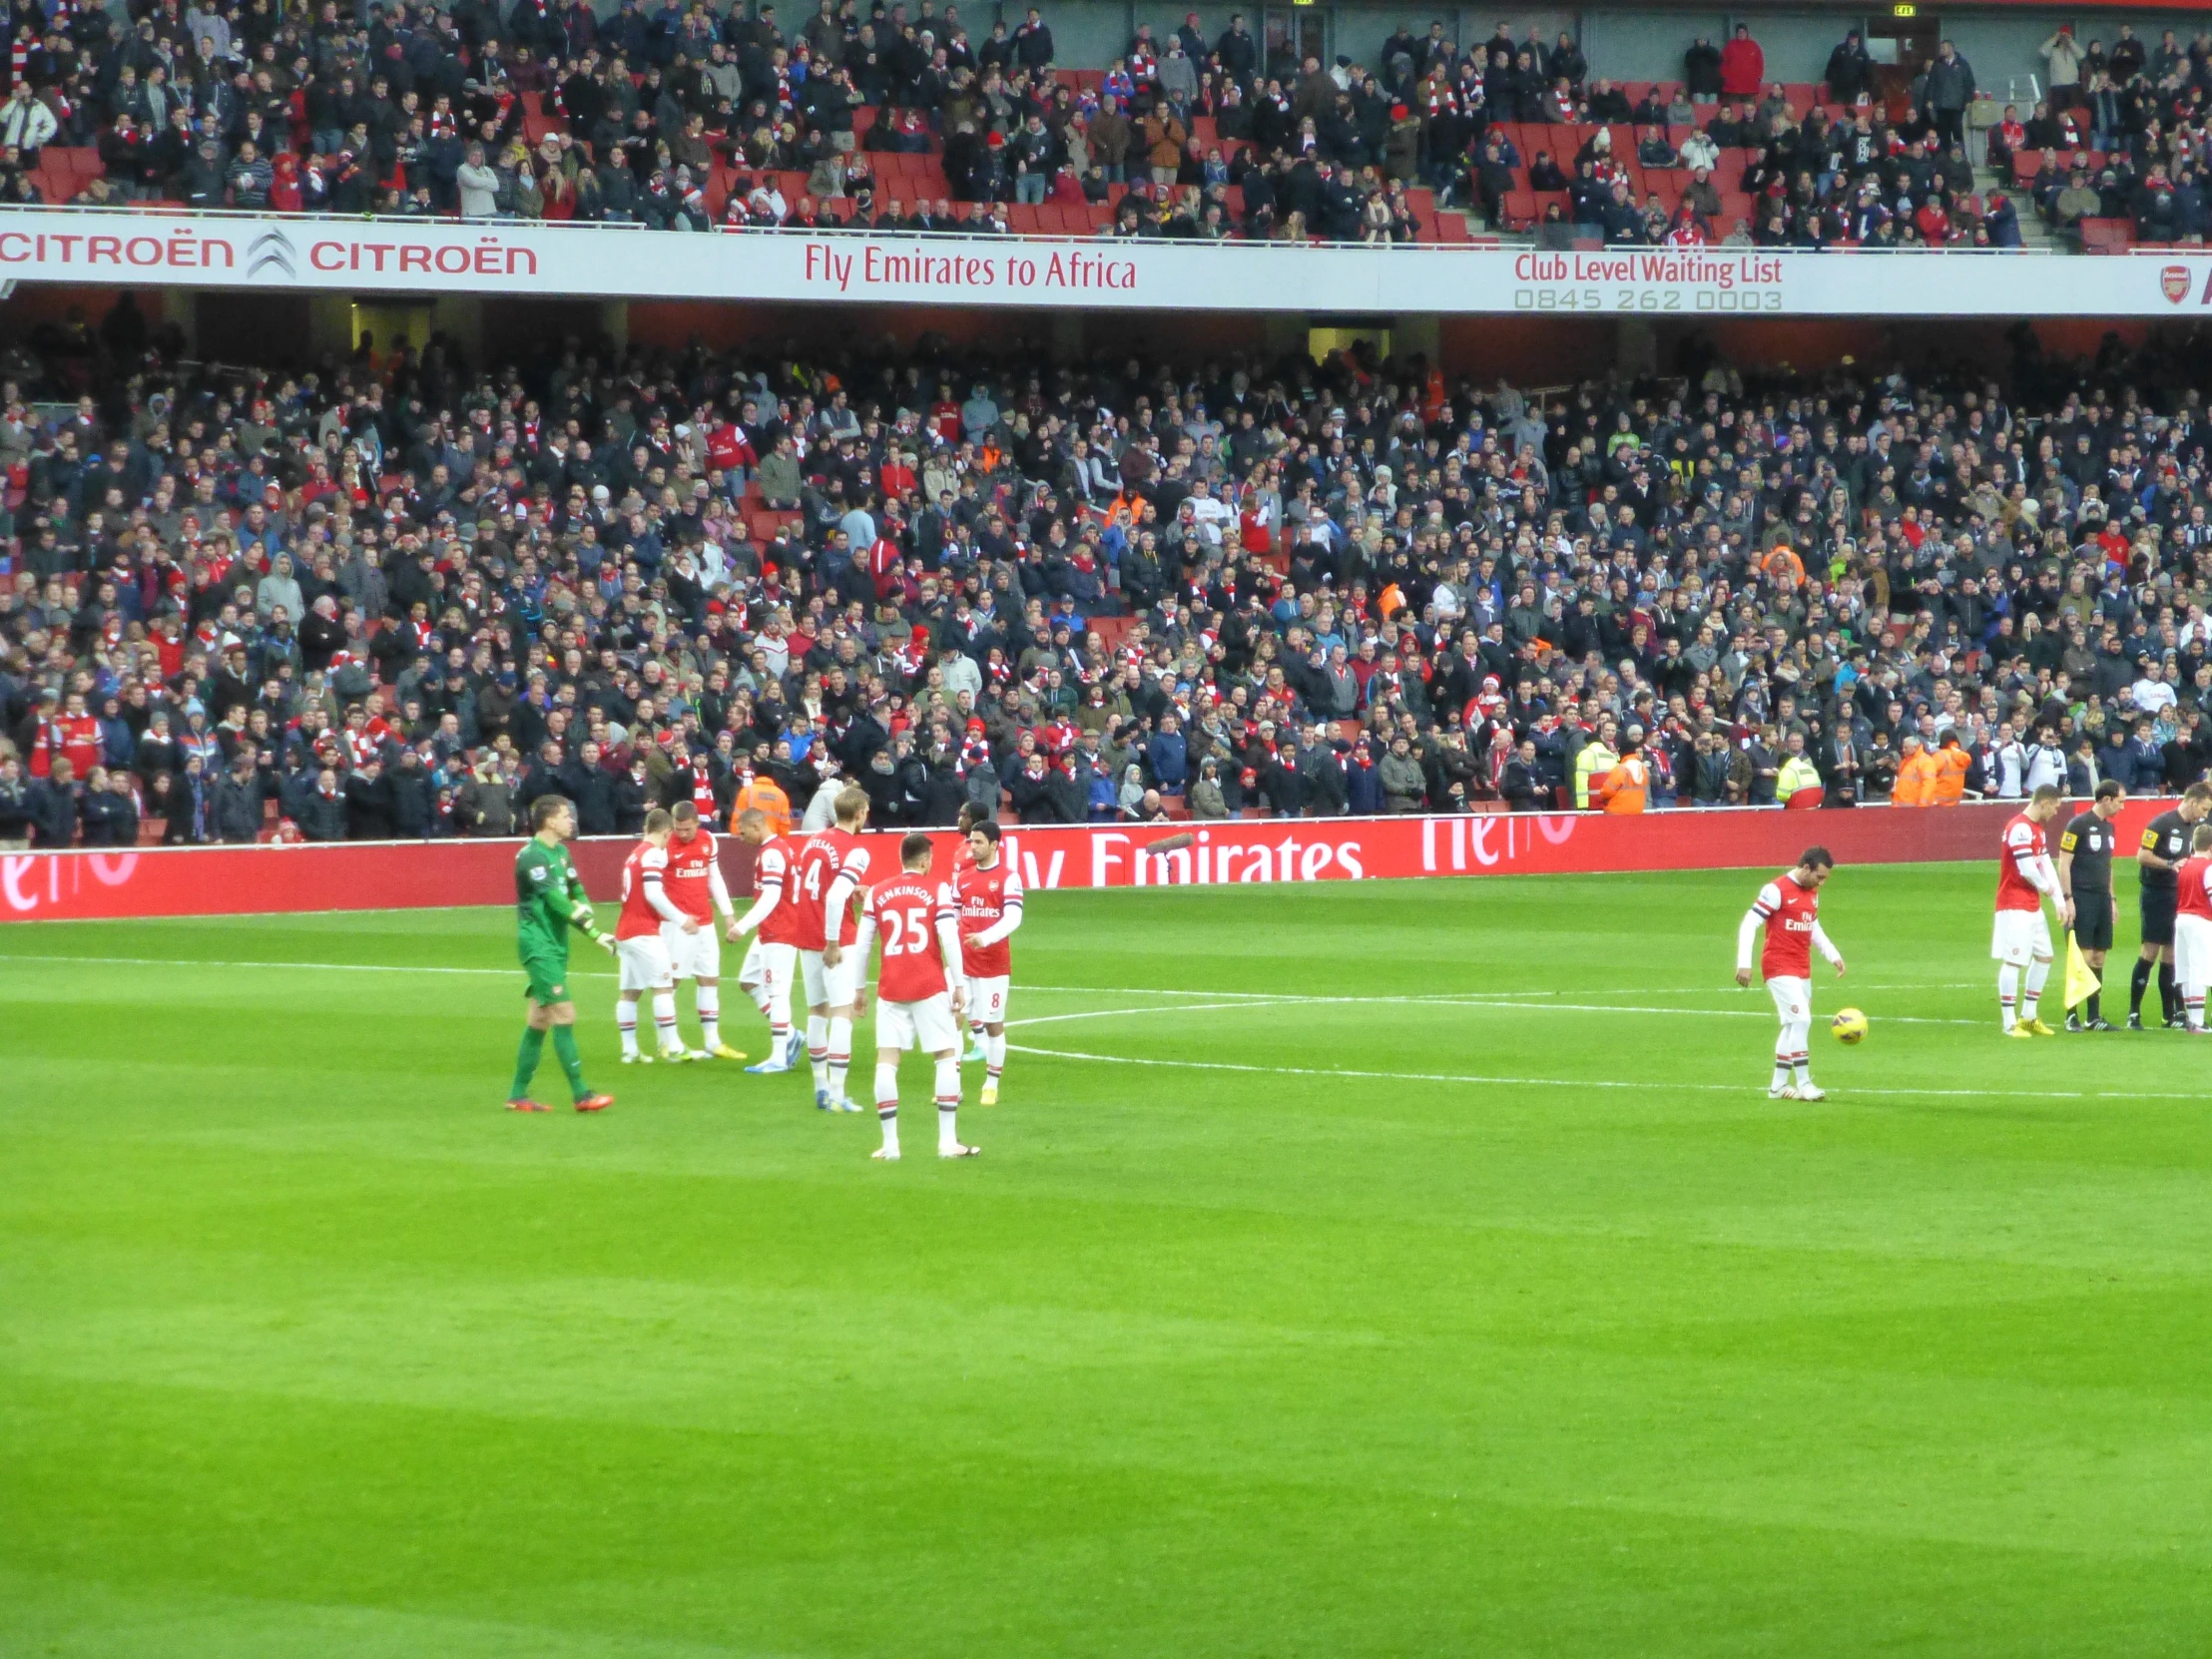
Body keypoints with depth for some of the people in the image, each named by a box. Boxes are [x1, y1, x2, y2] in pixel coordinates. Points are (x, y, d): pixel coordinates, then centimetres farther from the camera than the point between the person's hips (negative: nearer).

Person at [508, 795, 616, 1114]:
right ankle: (581, 1095, -13)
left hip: (555, 945, 9)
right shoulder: (532, 856, -16)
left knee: (539, 1020, 11)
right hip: (538, 946, -9)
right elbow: (556, 901, -21)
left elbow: (576, 893, 11)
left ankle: (518, 1095, 16)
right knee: (564, 1015, -12)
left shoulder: (560, 852, 13)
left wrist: (584, 909, -13)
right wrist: (594, 934, -23)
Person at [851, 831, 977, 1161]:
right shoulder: (938, 890, -1)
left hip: (891, 988, 2)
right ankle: (948, 1141, 3)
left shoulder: (877, 893, 7)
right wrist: (959, 985, -3)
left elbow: (862, 944, 8)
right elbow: (949, 939, -9)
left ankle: (890, 1144, -2)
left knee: (886, 1061, 3)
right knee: (947, 1057, 7)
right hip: (930, 986, -2)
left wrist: (859, 989, 17)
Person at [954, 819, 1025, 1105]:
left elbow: (1013, 918, -17)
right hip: (961, 961, 4)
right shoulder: (962, 876, 9)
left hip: (993, 962, -4)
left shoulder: (1009, 877, -7)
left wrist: (986, 938, -31)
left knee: (994, 1024, 4)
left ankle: (991, 1086, 16)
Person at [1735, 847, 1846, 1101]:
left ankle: (1778, 1085, 18)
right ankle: (1803, 1084, -12)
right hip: (1779, 968, -8)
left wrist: (1833, 955, 14)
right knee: (1801, 1020, -16)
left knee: (1793, 1027, 11)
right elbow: (1749, 925, -15)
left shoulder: (1812, 893, 12)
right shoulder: (1777, 890, -14)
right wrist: (1744, 964, -21)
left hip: (1802, 970, 8)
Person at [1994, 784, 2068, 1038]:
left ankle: (2028, 1017, 22)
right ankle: (2010, 1023, -4)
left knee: (2043, 956, 14)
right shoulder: (2020, 828, -17)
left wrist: (2060, 902, 6)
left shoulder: (2037, 829, 15)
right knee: (2014, 961, -7)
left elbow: (2047, 867, 14)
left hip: (2032, 906, 10)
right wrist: (2048, 889, -5)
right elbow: (2028, 870, -22)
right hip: (2015, 906, -10)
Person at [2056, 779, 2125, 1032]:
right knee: (2081, 957, -9)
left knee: (2098, 959, 8)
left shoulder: (2108, 827, 15)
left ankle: (2094, 1016, 13)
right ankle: (2072, 1016, -4)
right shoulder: (2078, 824, -9)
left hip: (2102, 899, 8)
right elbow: (2063, 864, -11)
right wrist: (2067, 898, -15)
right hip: (2081, 899, -8)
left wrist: (2111, 898, 21)